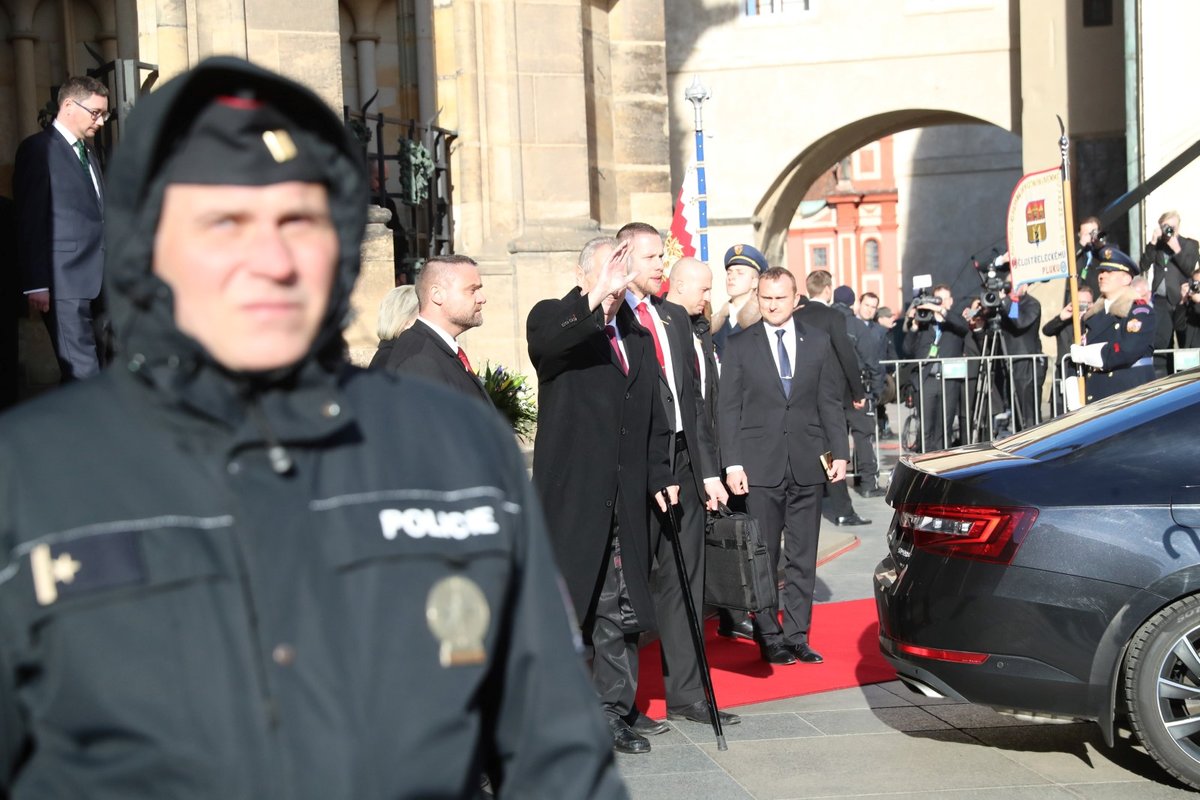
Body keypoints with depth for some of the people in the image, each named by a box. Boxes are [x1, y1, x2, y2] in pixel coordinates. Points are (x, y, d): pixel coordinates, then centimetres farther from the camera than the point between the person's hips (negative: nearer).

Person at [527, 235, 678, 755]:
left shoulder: (638, 338, 18)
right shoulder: (552, 318, -1)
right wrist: (594, 304, -44)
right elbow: (546, 342, -28)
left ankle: (615, 710, 20)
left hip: (626, 501, 6)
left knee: (620, 613, 9)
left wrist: (659, 476, 9)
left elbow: (655, 419, 21)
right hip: (571, 496, -5)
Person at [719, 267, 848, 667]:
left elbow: (831, 402, 10)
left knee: (802, 558, 5)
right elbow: (729, 410, 0)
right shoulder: (740, 347, 2)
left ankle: (796, 636, 13)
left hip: (807, 465, 2)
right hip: (761, 466, -2)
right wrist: (732, 464, -6)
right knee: (763, 558, 2)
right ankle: (770, 637, 11)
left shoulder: (818, 341, 8)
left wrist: (839, 451, 3)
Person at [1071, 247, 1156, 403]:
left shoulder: (1140, 311, -3)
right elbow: (1078, 355, 12)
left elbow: (1128, 351, -17)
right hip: (1095, 399, 5)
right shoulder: (1092, 315, 15)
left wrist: (1089, 354, -5)